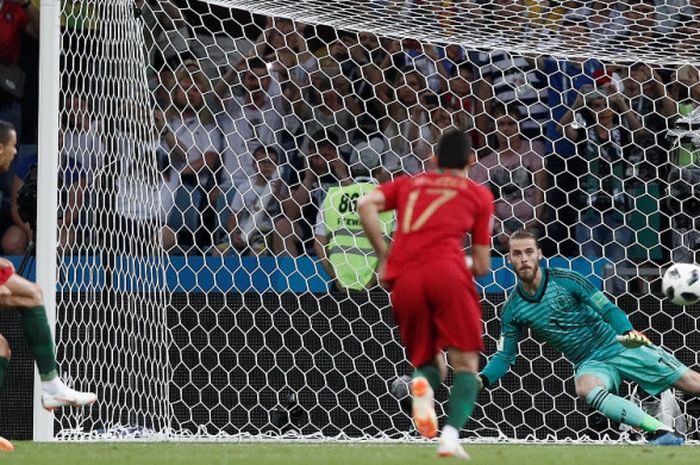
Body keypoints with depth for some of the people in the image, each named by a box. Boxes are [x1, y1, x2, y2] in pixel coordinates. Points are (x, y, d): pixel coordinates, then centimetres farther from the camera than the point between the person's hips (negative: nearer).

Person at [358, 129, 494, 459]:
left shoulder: (408, 183, 27)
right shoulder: (479, 193, 21)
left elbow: (366, 204, 7)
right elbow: (481, 266, 17)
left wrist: (383, 257, 12)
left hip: (403, 281, 3)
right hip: (446, 271, -3)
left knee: (428, 362, 16)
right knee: (465, 364, 3)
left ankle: (422, 382, -21)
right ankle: (452, 434, -20)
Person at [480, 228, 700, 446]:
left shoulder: (566, 280, -10)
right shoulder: (512, 310, -2)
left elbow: (609, 310, -8)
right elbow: (505, 356, 5)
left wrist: (628, 333, -28)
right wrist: (482, 379, -15)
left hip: (620, 347, -1)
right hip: (590, 364, 1)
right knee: (585, 389, -36)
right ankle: (661, 432, -39)